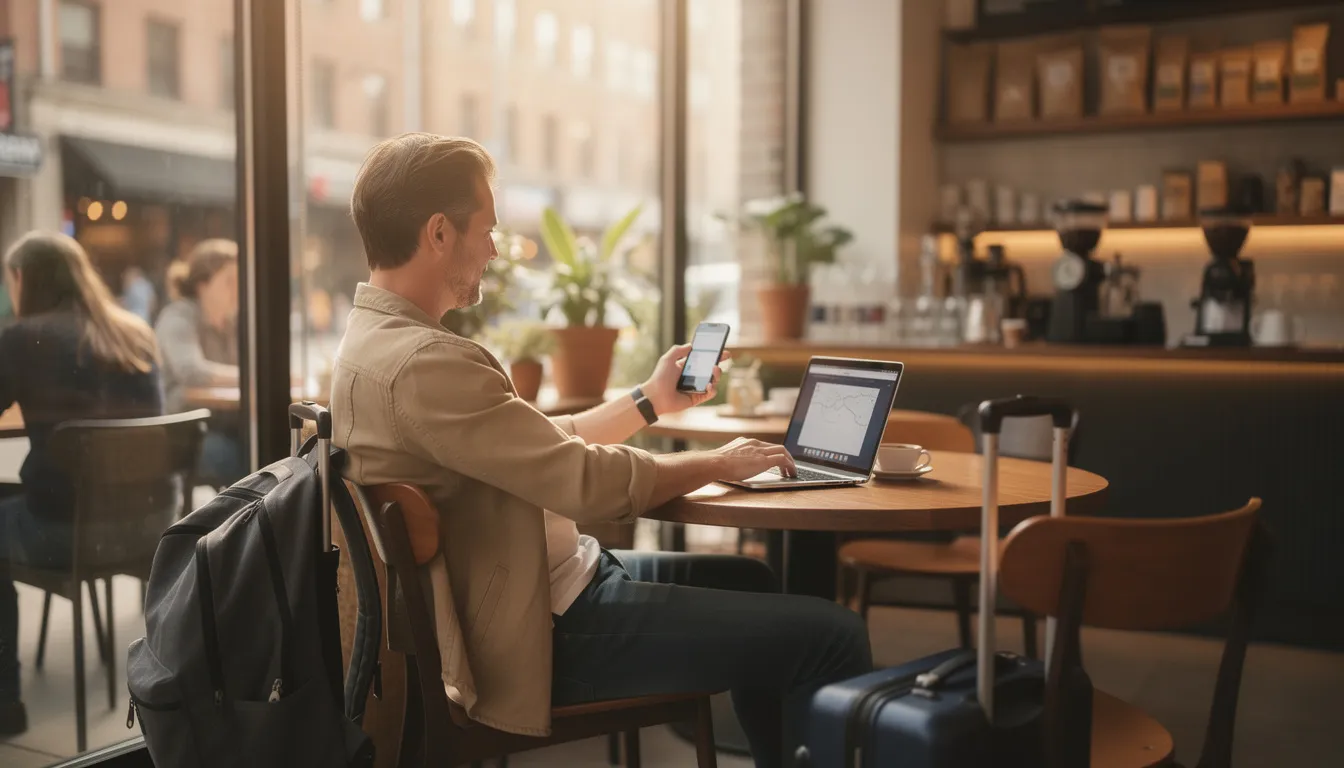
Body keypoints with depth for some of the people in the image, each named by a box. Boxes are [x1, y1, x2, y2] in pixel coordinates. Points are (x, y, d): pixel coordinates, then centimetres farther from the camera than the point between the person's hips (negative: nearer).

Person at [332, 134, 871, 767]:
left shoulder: (379, 338, 8)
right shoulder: (422, 361, -25)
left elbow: (544, 448, 15)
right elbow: (591, 484, -24)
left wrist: (649, 400, 18)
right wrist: (719, 464, -8)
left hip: (545, 585, 11)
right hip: (543, 633, -11)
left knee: (748, 580, 26)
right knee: (831, 635, -11)